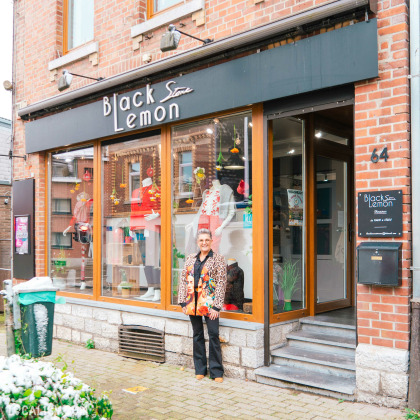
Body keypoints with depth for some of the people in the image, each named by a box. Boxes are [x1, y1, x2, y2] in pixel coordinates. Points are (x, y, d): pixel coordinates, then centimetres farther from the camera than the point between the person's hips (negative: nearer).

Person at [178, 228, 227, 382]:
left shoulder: (218, 260, -2)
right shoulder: (190, 259, 11)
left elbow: (221, 283, -7)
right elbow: (183, 280, 11)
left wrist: (216, 306, -12)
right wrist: (183, 302, 4)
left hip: (209, 304, -4)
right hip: (192, 303, 4)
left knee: (213, 336, -4)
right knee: (197, 335, 11)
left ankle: (216, 372, 7)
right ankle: (200, 369, 23)